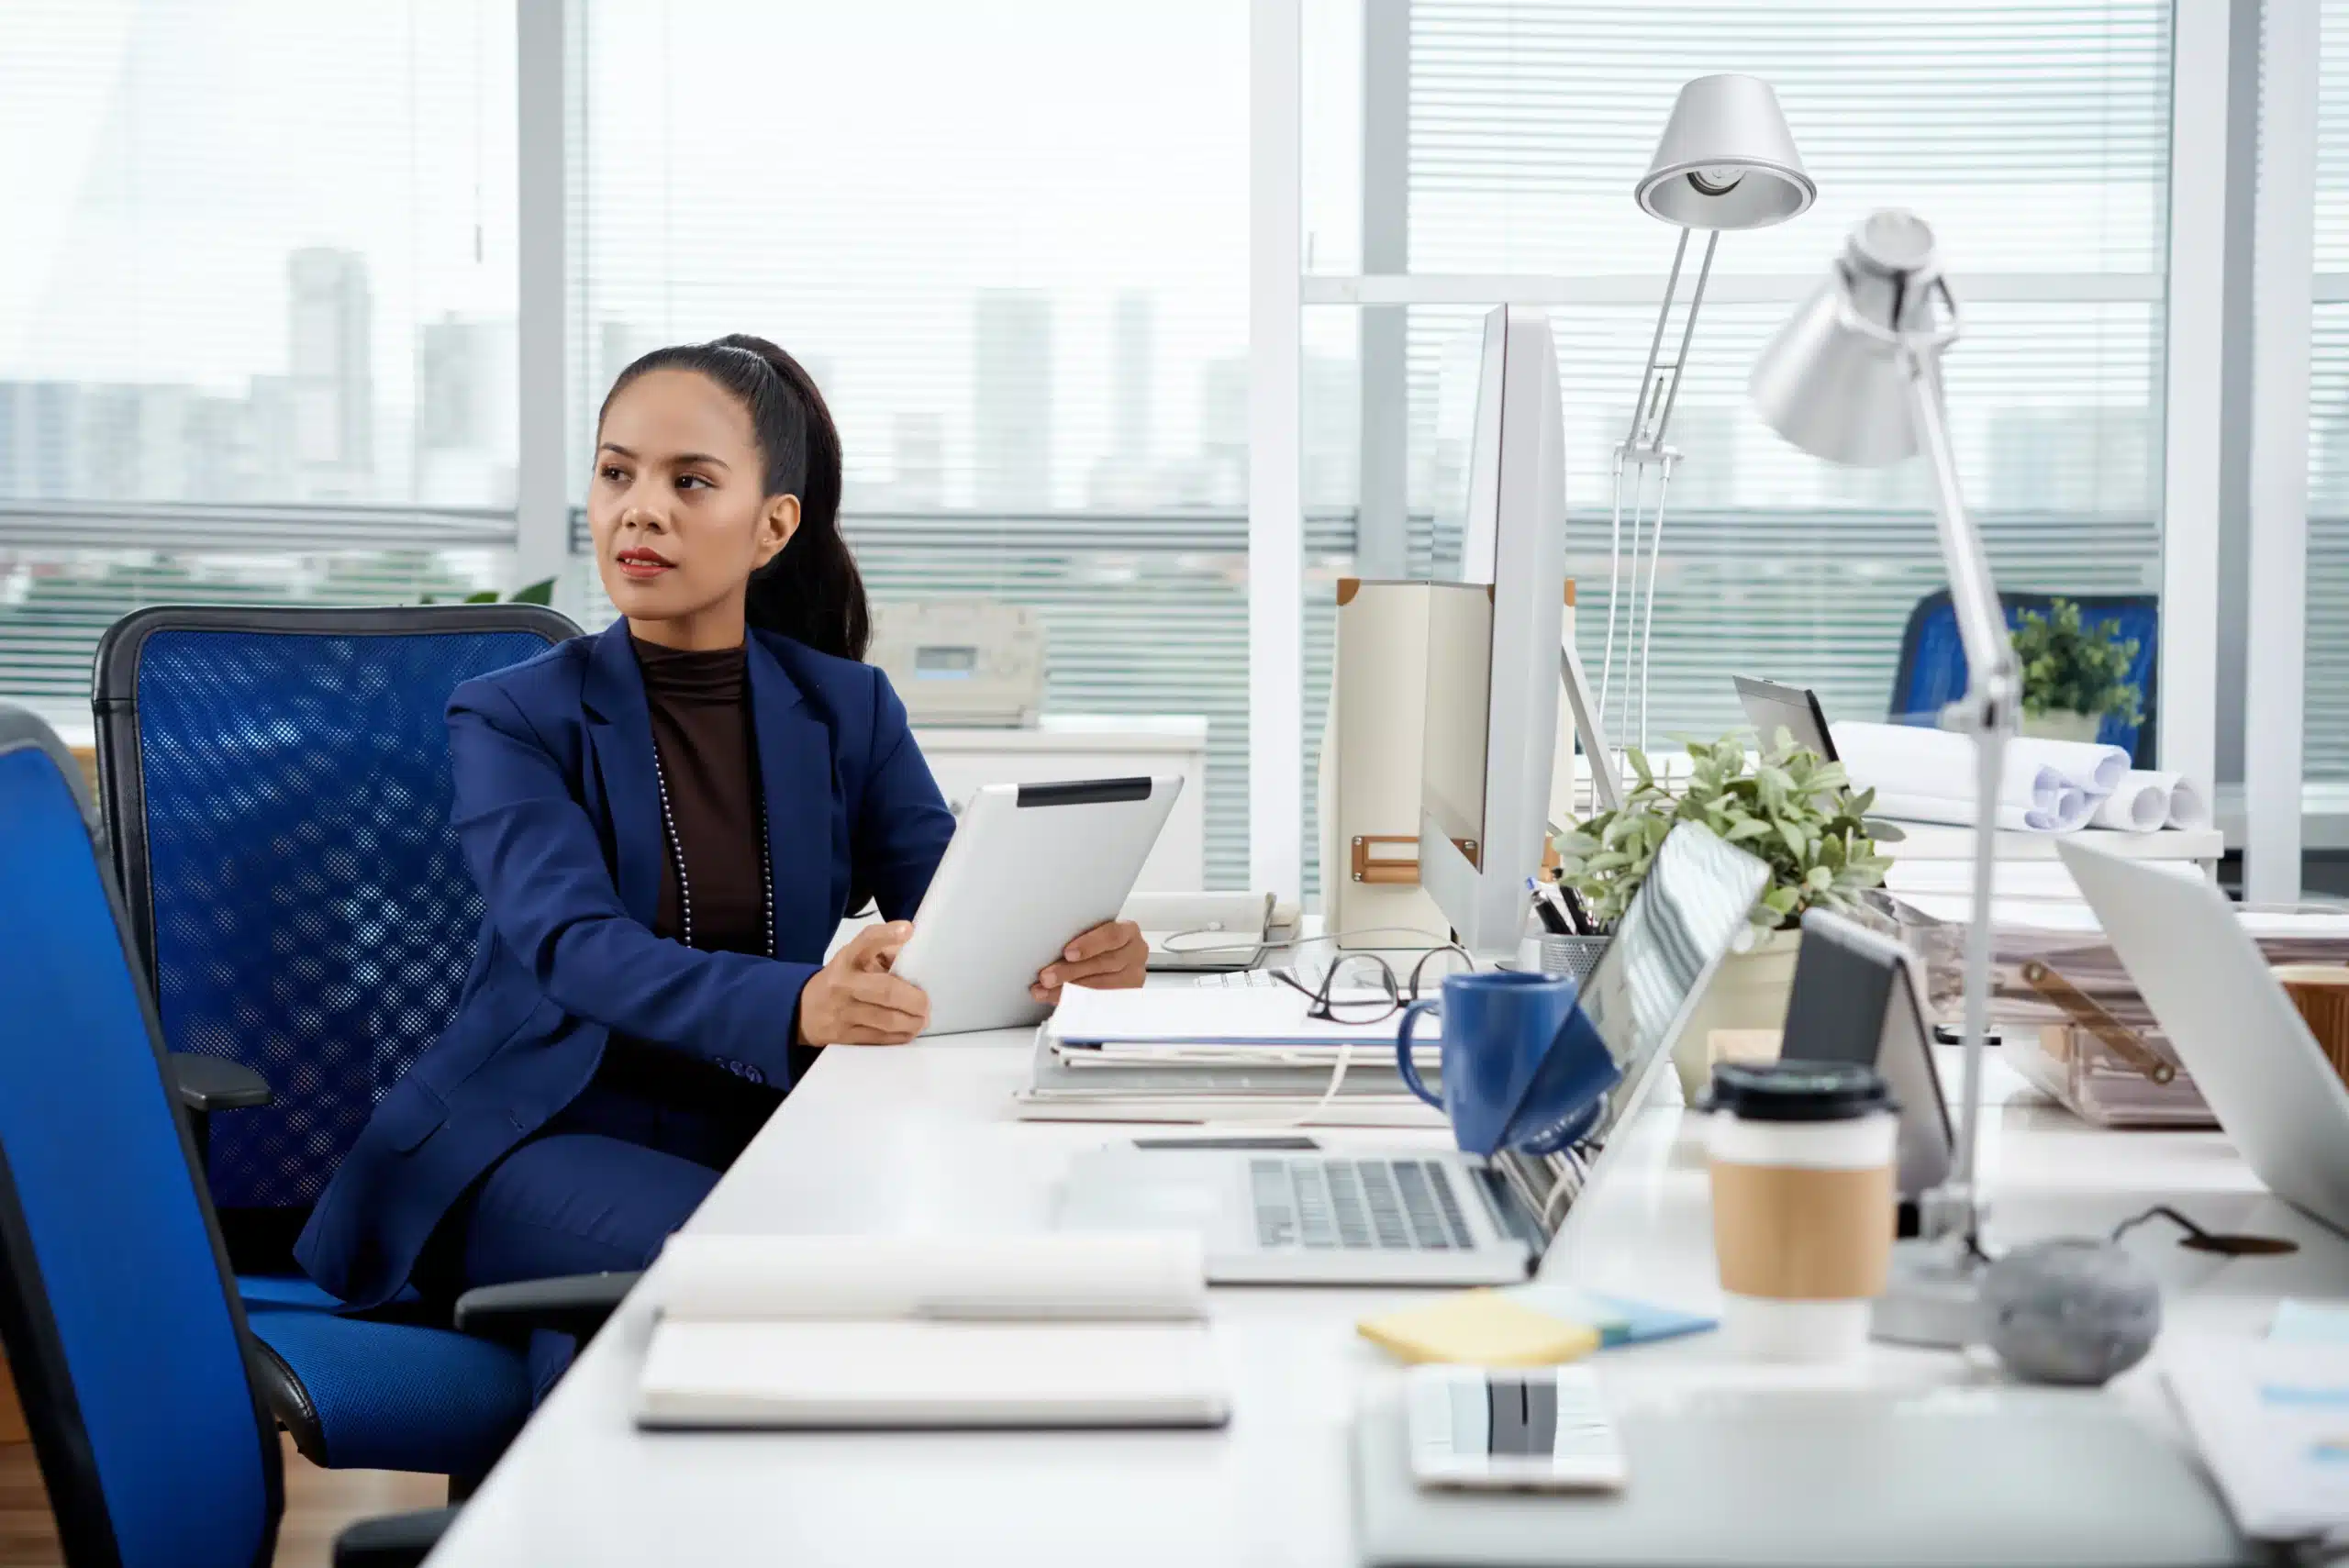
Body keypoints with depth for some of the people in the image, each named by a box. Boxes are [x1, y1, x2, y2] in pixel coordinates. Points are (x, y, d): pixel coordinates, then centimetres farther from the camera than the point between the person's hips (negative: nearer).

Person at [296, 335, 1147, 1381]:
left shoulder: (847, 709, 10)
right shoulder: (509, 721, -1)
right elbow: (577, 946, -20)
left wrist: (1067, 947, -29)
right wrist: (799, 1006, -40)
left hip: (760, 1139, 3)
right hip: (545, 1138, -3)